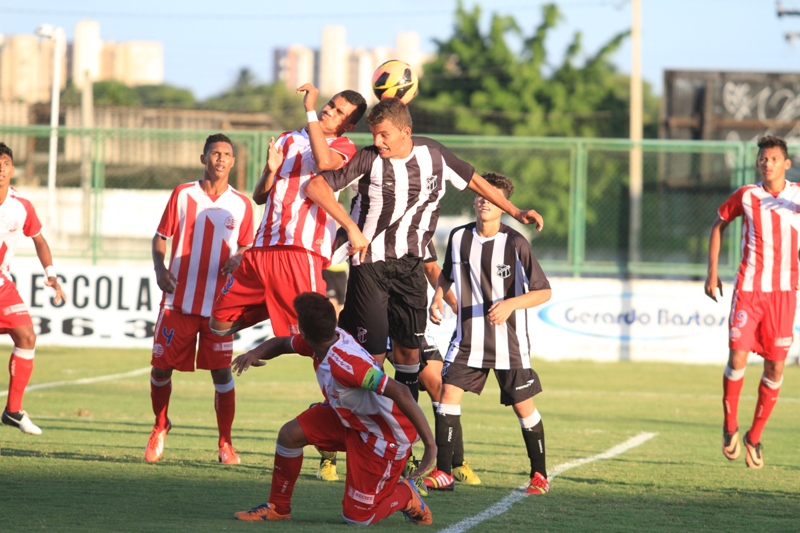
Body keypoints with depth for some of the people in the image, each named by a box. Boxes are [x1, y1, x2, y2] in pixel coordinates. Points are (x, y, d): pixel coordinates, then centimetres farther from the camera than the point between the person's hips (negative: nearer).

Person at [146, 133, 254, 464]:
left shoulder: (241, 204, 5)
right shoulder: (183, 195, 3)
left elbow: (246, 247, 14)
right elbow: (160, 237, 7)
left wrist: (238, 259, -9)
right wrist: (160, 269, -9)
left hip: (219, 303, 0)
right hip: (179, 299, 0)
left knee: (221, 371, -4)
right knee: (161, 366, 1)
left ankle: (225, 443, 6)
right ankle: (160, 427, 27)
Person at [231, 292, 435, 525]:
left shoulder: (344, 365, -37)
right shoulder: (329, 339, -9)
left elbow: (400, 393, -42)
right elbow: (282, 343, 11)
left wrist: (430, 444, -41)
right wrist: (256, 353, -13)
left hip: (384, 436, -9)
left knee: (356, 517, -4)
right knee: (289, 434, 2)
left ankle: (405, 495, 24)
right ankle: (278, 508, 21)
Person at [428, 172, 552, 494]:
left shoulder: (515, 244, -12)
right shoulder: (459, 237, 1)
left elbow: (544, 292, -10)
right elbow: (447, 274, 22)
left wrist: (510, 304, -25)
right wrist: (438, 297, 4)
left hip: (510, 340, -3)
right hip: (468, 338, 3)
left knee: (523, 407, 1)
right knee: (449, 393, -10)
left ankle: (539, 475, 17)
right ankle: (443, 473, -6)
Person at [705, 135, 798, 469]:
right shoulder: (746, 197, 2)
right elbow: (718, 225, 16)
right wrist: (712, 272, 9)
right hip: (749, 288, -1)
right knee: (737, 357, -13)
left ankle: (754, 437, 16)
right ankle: (730, 426, 9)